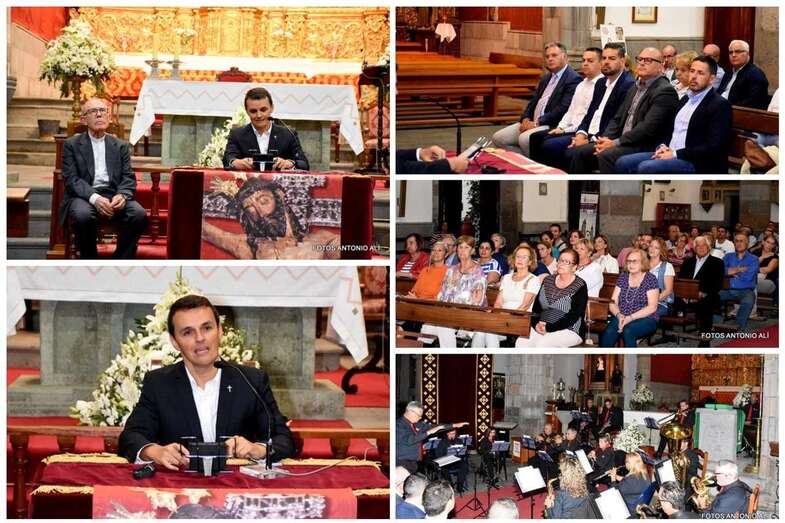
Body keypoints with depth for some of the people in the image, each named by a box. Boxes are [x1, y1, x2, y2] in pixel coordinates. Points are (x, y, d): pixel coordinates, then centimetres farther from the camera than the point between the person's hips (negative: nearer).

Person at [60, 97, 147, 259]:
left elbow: (128, 178, 11)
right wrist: (94, 198, -20)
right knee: (83, 215, -37)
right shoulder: (72, 145, 10)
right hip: (84, 196, -2)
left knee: (139, 214, -27)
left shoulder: (120, 146, 19)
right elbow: (71, 179, -2)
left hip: (114, 195, 3)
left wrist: (122, 195, -14)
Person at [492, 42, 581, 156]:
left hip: (552, 125, -9)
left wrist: (537, 123, -17)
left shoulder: (573, 79, -7)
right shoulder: (545, 78, 22)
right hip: (531, 122, 9)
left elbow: (563, 108, -17)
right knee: (498, 138, -4)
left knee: (524, 139, -34)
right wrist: (525, 120, 0)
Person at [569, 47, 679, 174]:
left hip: (646, 147, -9)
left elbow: (648, 127, -18)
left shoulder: (665, 91, -9)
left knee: (606, 155, -31)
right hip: (624, 143, 9)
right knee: (581, 152, -5)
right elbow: (618, 119, 19)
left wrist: (615, 143, -19)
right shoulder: (635, 89, 21)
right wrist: (605, 139, -1)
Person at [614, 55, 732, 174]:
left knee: (645, 168, -29)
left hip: (695, 163, -9)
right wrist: (662, 147, 2)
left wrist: (676, 154, -17)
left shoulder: (720, 106, -7)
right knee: (622, 163, -8)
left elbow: (713, 147, -16)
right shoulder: (685, 99, 20)